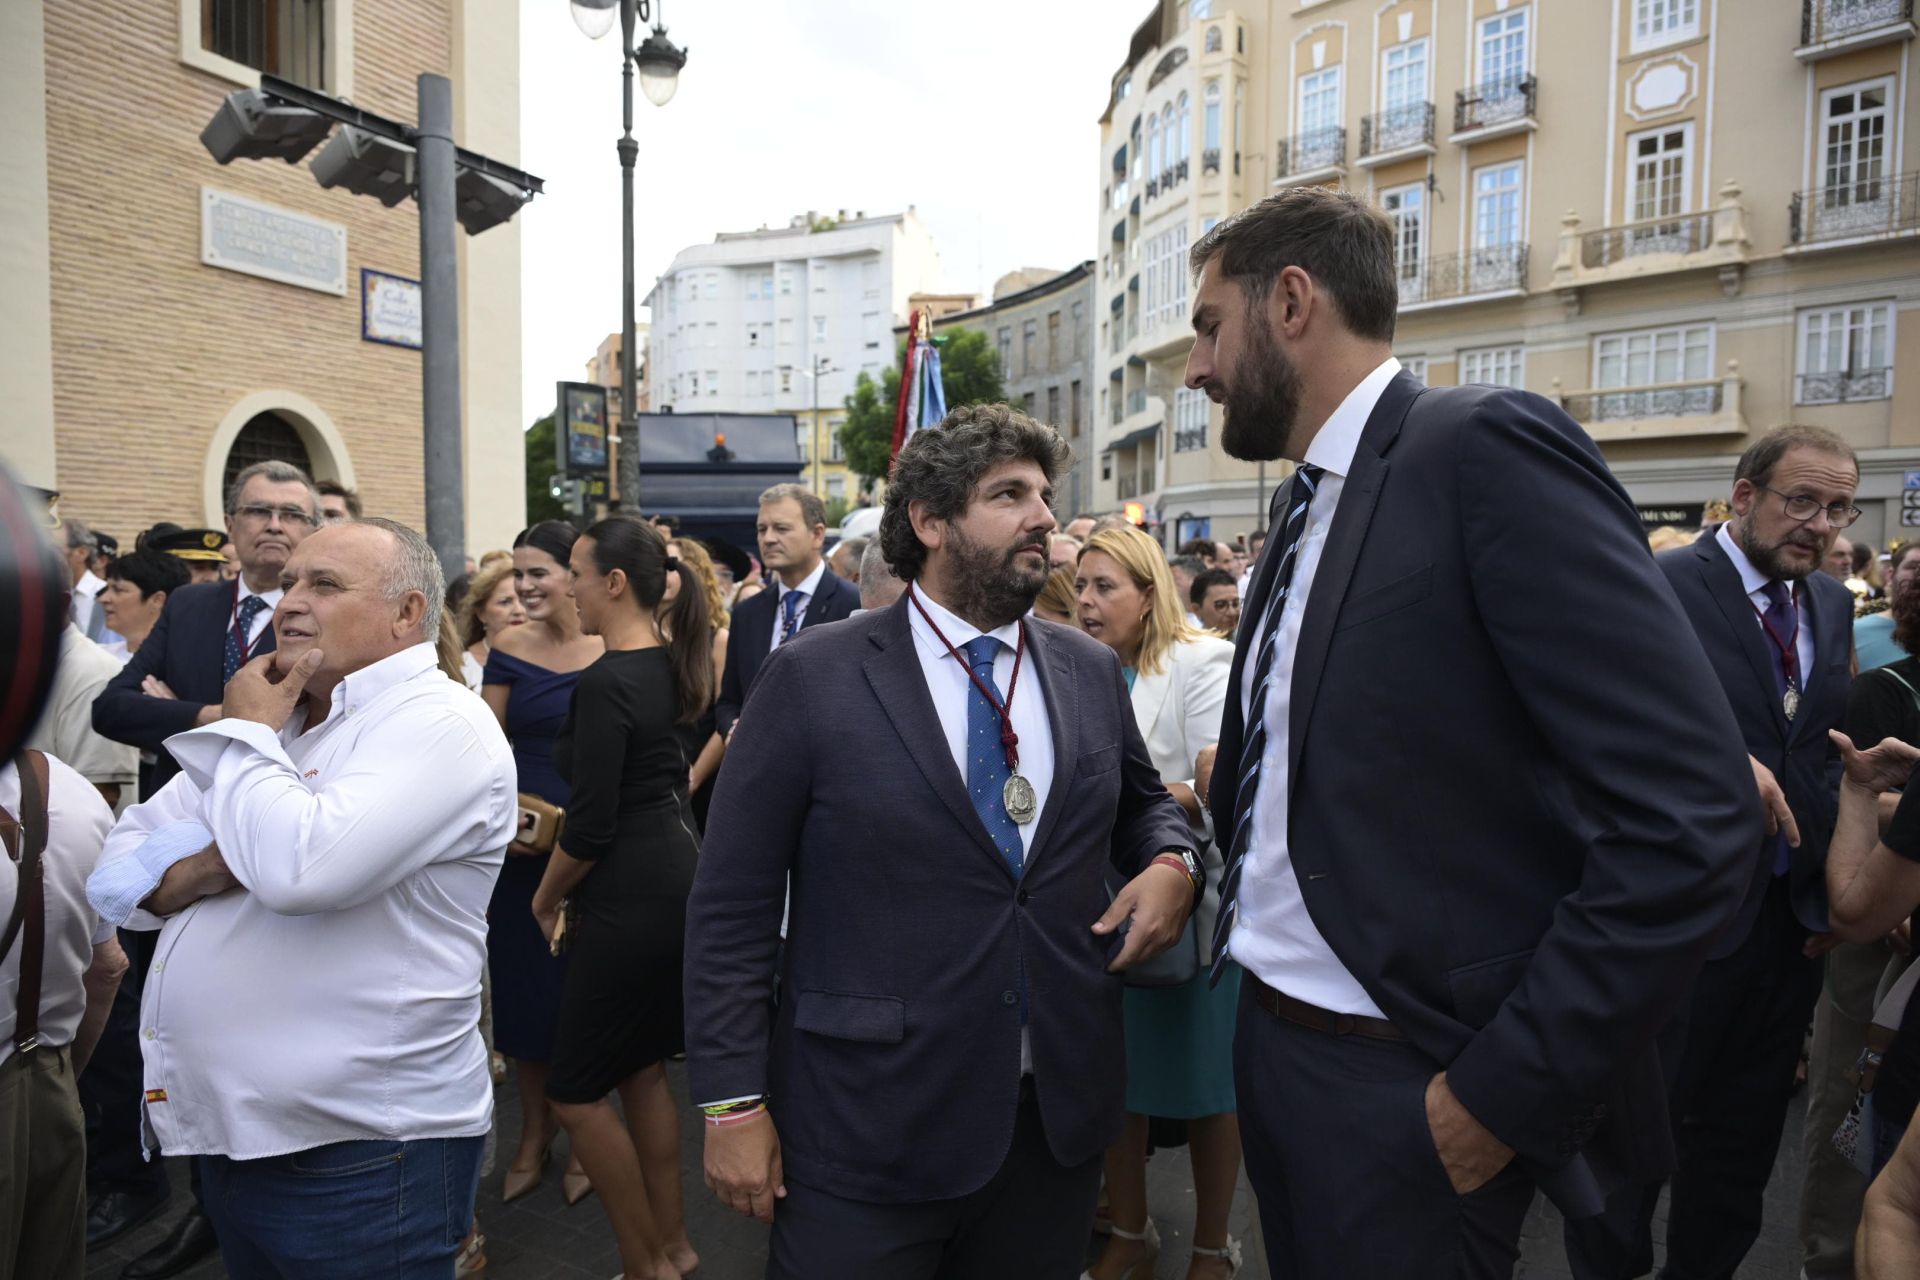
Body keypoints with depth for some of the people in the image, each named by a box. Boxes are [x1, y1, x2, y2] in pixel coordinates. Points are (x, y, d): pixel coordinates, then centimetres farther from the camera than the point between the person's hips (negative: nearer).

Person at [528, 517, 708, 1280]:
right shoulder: (668, 662, 5)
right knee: (641, 1068, 19)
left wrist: (548, 896, -3)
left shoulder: (605, 682, -20)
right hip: (677, 872, 9)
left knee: (575, 1090, 5)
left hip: (630, 896, -9)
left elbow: (590, 825, -18)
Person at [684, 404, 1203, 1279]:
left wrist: (1170, 860, -2)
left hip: (1061, 1116, 4)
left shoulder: (1090, 672, 4)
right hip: (869, 1129, -4)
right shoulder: (814, 675, -9)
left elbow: (1140, 800, 20)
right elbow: (730, 906, -7)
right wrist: (732, 1103, -9)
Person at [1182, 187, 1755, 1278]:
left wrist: (1508, 1091, -19)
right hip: (1270, 1040, 8)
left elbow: (1691, 815, -22)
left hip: (1406, 1086, -8)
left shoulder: (1490, 448, -16)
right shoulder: (1308, 500, 9)